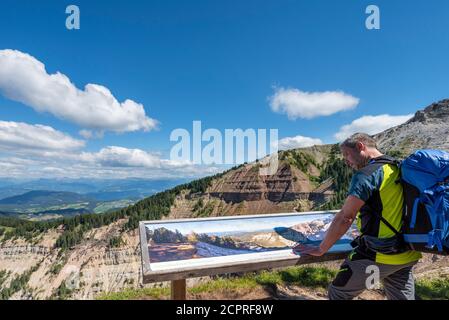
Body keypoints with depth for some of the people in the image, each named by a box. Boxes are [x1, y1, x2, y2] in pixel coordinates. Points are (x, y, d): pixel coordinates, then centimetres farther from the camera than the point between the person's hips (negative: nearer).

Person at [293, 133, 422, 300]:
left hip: (378, 254, -8)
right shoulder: (399, 170, 9)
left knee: (337, 293, 7)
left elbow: (345, 218, -20)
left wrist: (320, 249, -13)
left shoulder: (367, 174, -16)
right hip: (407, 255, 8)